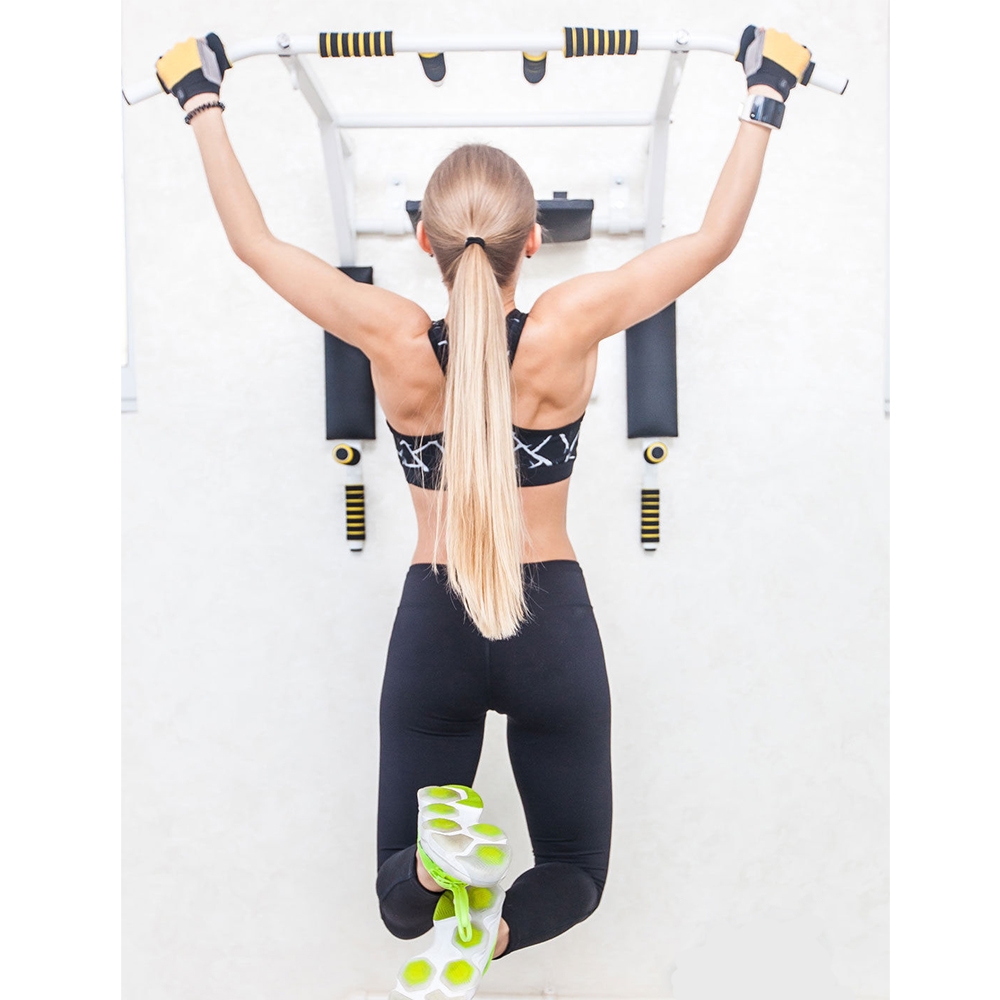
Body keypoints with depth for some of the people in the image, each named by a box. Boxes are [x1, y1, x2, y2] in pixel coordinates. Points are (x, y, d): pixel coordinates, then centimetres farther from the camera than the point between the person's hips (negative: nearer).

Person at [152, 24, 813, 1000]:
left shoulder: (393, 338, -13)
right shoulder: (572, 325, -14)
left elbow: (254, 239, 1)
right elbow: (716, 236, -2)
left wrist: (203, 99, 14)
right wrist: (764, 95, 11)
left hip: (432, 625, 1)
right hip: (553, 620, 0)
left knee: (400, 898, 20)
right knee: (575, 874, 20)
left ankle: (438, 858, -17)